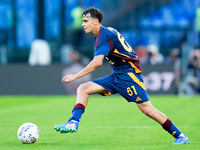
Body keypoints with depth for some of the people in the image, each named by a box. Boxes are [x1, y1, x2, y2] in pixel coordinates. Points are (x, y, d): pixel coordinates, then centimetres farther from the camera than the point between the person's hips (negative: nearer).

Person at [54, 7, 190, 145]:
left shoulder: (105, 35, -16)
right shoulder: (106, 33, 13)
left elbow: (97, 62, -27)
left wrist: (75, 76, -23)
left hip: (129, 74, -10)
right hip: (117, 76, 10)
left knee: (147, 109, -12)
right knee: (83, 89, -1)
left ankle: (180, 136, -2)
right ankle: (73, 123, -12)